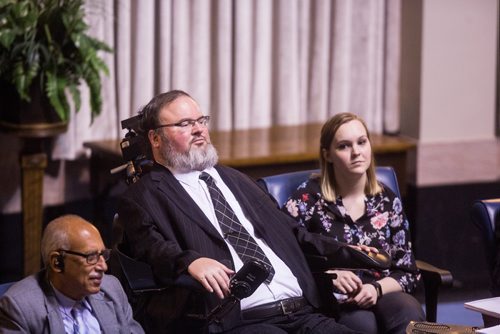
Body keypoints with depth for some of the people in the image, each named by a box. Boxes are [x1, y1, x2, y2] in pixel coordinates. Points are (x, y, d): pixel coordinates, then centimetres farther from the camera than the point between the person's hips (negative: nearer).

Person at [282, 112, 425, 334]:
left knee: (409, 315, -31)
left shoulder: (386, 200, 12)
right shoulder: (309, 197, 2)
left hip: (381, 294, 3)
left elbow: (407, 272, 10)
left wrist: (377, 288, -10)